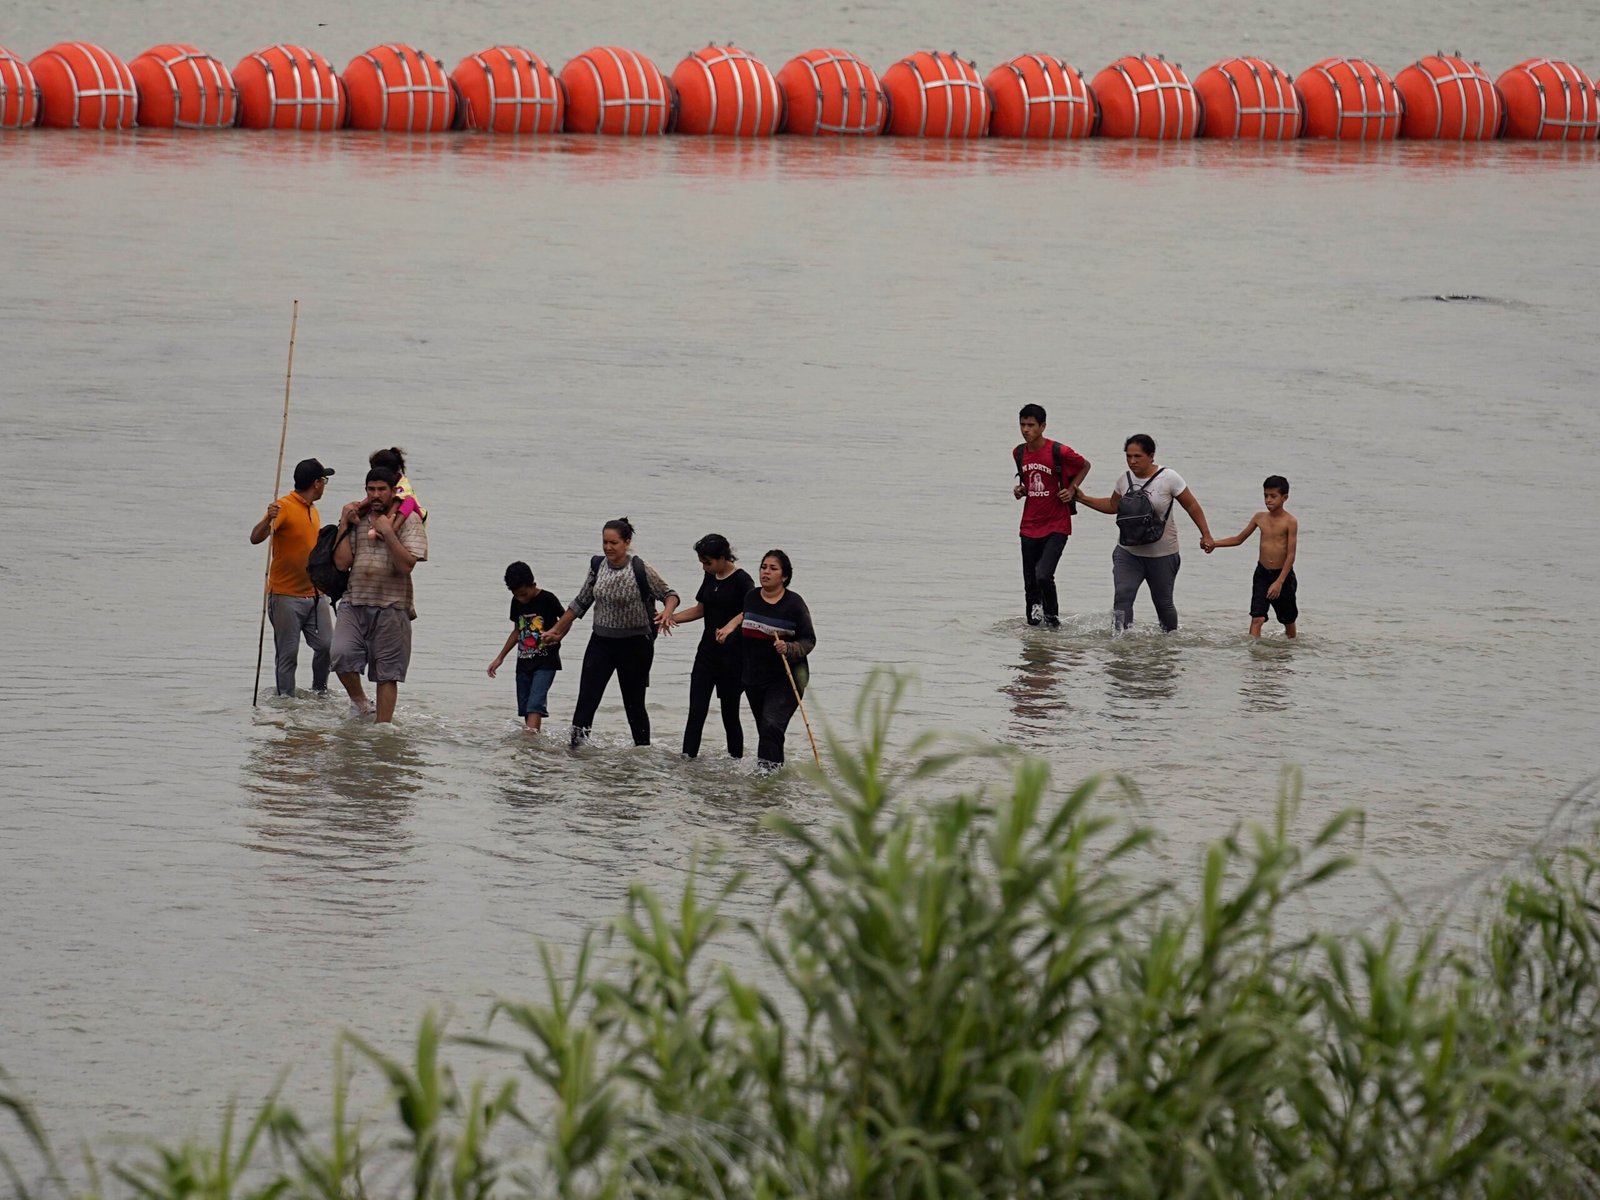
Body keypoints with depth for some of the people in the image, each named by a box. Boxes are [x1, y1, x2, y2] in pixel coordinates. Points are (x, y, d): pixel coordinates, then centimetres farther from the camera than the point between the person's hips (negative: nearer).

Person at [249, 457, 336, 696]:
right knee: (288, 654, -3)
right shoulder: (284, 506, -11)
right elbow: (255, 538, -23)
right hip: (286, 595, -7)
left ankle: (319, 692, 18)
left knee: (326, 646, 1)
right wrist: (268, 519, -43)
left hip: (314, 594, 7)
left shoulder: (312, 510, 15)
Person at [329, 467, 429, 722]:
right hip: (354, 604, 2)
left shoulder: (408, 523, 1)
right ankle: (359, 702, 5)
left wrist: (387, 533, -15)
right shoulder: (357, 520, 12)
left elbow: (407, 564, -11)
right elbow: (341, 562, 3)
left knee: (387, 672, 0)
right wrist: (344, 525, 1)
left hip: (391, 607, -2)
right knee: (341, 655, -19)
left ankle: (383, 725, 8)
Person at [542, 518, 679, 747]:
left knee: (634, 703, 6)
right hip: (601, 642, 4)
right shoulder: (597, 566, 2)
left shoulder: (641, 570, -12)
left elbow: (670, 595, -5)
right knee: (586, 701, -7)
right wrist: (557, 631, 18)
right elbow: (581, 603, 15)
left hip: (634, 644, -4)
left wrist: (666, 613, -27)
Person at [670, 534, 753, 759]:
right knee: (696, 710, -2)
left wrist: (731, 625, -44)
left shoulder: (741, 580, -13)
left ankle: (736, 762, 11)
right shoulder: (711, 578, 11)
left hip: (732, 654, -7)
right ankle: (687, 757, -5)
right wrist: (669, 618, 14)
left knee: (730, 713, 0)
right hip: (708, 651, 7)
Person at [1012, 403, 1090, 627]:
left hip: (1056, 526, -5)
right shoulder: (1019, 453, 4)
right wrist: (1020, 490, 2)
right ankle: (1033, 622, 20)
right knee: (1030, 583, 8)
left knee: (1044, 576, -20)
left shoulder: (1059, 452, -13)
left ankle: (1052, 618, -1)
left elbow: (1085, 466, 4)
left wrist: (1072, 489, -8)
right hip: (1030, 525, 6)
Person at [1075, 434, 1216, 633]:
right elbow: (1113, 505, 19)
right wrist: (1083, 499, 11)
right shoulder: (1125, 479, 2)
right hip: (1129, 553, 3)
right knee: (1122, 596, -17)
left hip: (1162, 555, -3)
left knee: (1163, 602, 10)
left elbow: (1191, 506, -3)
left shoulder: (1168, 478, -11)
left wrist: (1206, 535, -5)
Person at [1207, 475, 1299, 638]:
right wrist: (1215, 543, 0)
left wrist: (1279, 582, -20)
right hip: (1262, 574, 3)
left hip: (1283, 575, -3)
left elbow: (1291, 555, -14)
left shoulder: (1289, 522, -12)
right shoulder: (1260, 518, 2)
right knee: (1257, 618, -13)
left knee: (1288, 621, 16)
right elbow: (1239, 539, 14)